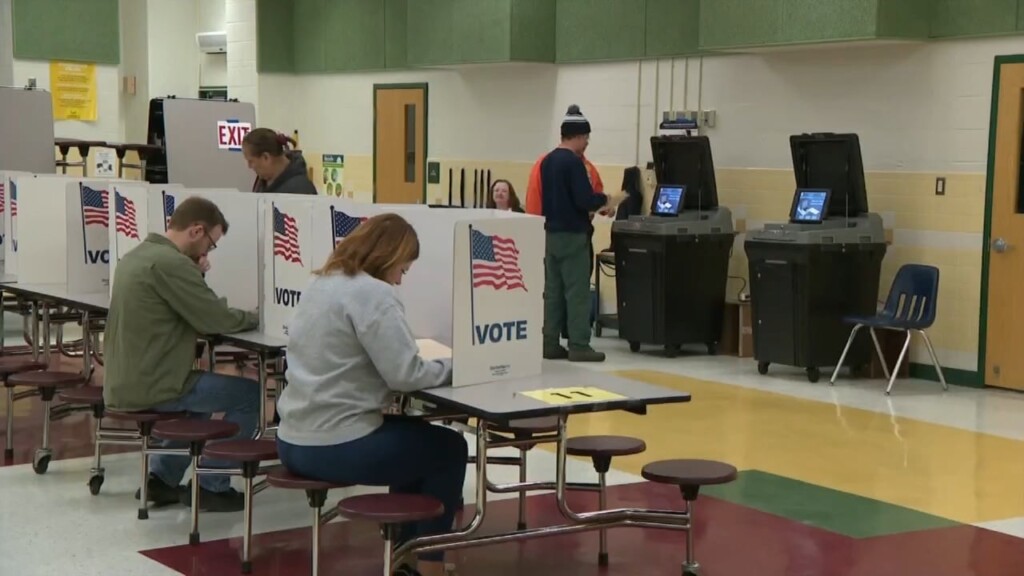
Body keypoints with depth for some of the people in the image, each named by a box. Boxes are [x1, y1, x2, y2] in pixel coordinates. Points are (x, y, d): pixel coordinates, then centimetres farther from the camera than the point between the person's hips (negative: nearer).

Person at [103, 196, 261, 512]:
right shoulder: (170, 262, -20)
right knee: (249, 393, 2)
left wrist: (195, 276, 2)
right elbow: (217, 320, -17)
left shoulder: (137, 255, 12)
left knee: (203, 387, 32)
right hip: (150, 388, -10)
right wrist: (257, 316, 1)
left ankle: (162, 478, 28)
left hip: (123, 384, 10)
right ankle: (211, 486, 8)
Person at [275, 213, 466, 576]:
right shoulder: (373, 294, -15)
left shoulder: (321, 283, 13)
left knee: (416, 436, 29)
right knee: (449, 449, 13)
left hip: (295, 441, 9)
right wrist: (454, 366, -1)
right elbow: (405, 374, -18)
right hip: (334, 447, -9)